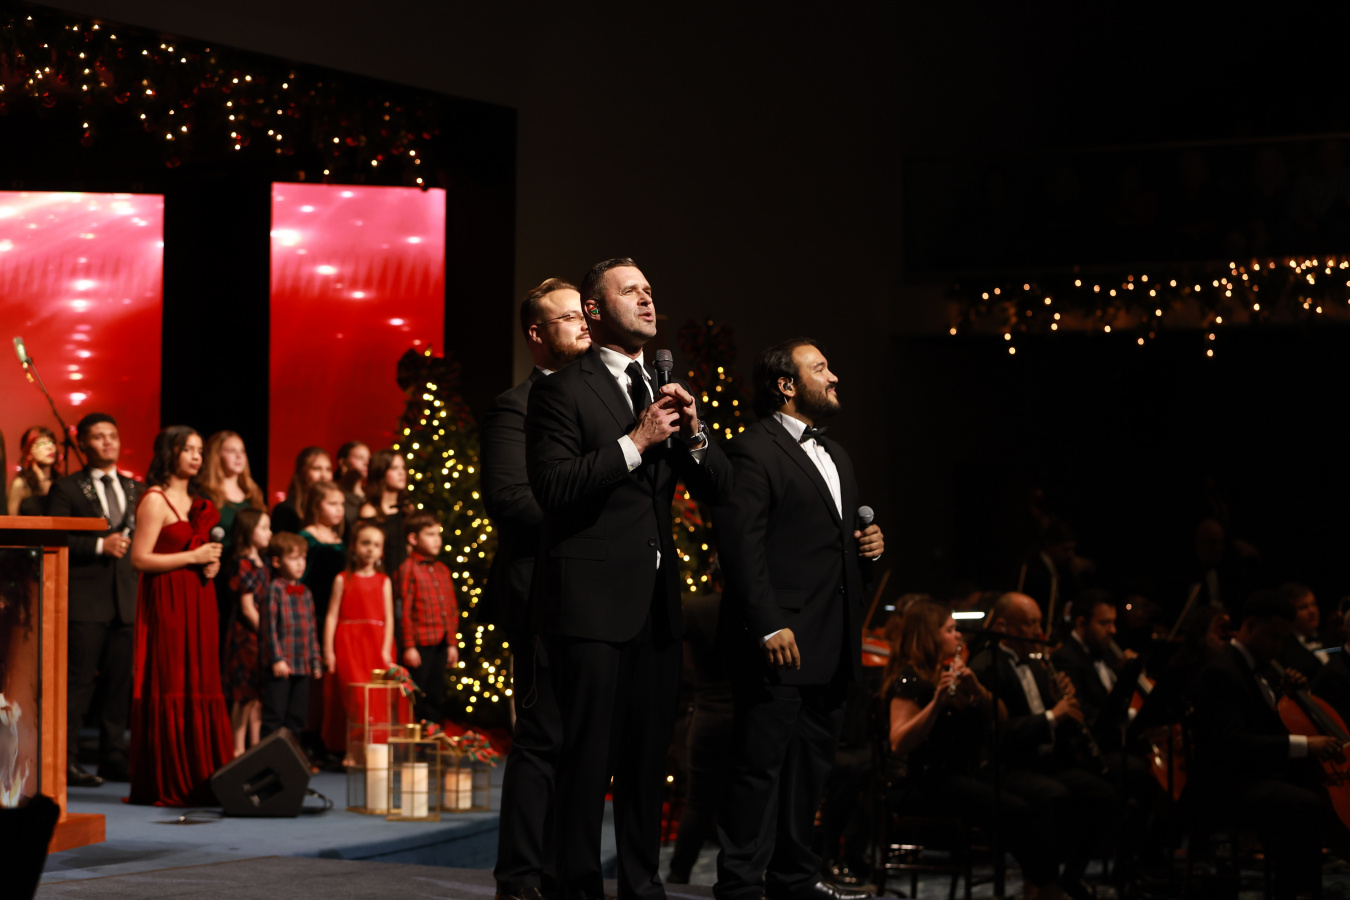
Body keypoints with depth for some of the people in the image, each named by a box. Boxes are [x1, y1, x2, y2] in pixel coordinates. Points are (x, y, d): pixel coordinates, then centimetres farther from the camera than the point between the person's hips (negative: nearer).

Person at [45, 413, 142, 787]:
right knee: (77, 682, -6)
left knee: (120, 683, 7)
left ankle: (114, 759, 13)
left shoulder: (135, 489, 17)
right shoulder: (66, 489, 2)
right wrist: (99, 545, -16)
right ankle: (65, 760, -3)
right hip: (85, 600, -5)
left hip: (127, 598, 5)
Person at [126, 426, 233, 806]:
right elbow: (140, 558, -14)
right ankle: (167, 785, -4)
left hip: (198, 602, 8)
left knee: (201, 688, 4)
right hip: (166, 602, -8)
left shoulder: (198, 503, 18)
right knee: (169, 688, -7)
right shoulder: (155, 501, -6)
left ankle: (200, 780, 6)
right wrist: (192, 557, -15)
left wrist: (211, 564, 7)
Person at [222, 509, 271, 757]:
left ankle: (255, 745, 15)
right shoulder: (242, 564, -12)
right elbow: (247, 608, -15)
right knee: (245, 695, -6)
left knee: (258, 695, 10)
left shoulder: (261, 564, 14)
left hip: (261, 635, 9)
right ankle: (238, 748, -2)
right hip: (246, 634, -9)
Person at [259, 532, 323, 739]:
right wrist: (277, 659, -15)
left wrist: (316, 660, 14)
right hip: (280, 666, -7)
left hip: (303, 667, 7)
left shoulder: (306, 594, 14)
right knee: (275, 715, -5)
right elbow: (269, 628, -11)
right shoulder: (274, 590, -7)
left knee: (297, 716, 10)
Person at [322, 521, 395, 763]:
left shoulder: (383, 581, 9)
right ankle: (350, 752, -3)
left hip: (376, 644, 2)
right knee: (353, 699, -7)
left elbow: (388, 617, 5)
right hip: (348, 642, -2)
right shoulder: (343, 580, 4)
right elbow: (332, 615, 1)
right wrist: (328, 649, -6)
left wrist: (386, 649, -5)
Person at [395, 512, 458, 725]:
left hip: (440, 644, 6)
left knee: (436, 697, 11)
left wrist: (452, 643, 11)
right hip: (420, 644, -6)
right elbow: (405, 609, -9)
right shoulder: (409, 568, -6)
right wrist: (408, 646, -12)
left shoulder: (442, 570, 14)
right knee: (417, 697, -2)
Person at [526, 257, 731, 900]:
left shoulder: (667, 392, 17)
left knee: (649, 752, 11)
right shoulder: (562, 390, -4)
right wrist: (636, 441, -16)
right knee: (588, 753, -5)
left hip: (657, 599, 7)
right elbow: (552, 487, -14)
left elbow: (719, 490, 15)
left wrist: (693, 434, -4)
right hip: (591, 599, -7)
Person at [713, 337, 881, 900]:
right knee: (761, 766, -7)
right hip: (780, 643, -9)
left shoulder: (836, 457, 22)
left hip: (832, 649, 9)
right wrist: (769, 626, -22)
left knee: (810, 768, 13)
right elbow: (740, 544, -16)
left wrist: (868, 550, 8)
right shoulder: (753, 451, -8)